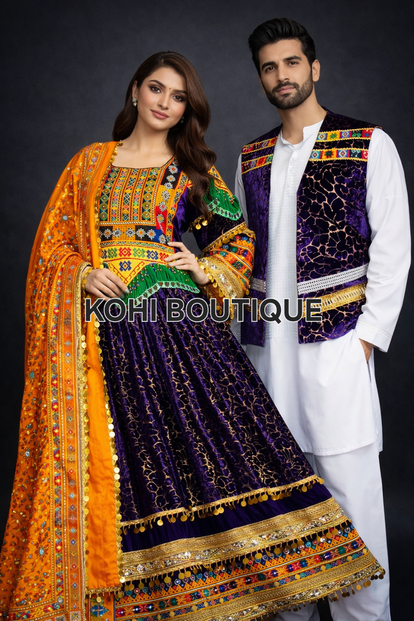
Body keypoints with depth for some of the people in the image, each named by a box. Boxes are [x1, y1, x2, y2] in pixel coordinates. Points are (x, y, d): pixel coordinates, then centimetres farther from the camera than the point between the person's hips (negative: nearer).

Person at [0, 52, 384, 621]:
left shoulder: (195, 171, 14)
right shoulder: (90, 162, 15)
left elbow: (239, 243, 16)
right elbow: (51, 242, 13)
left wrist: (206, 271, -2)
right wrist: (83, 273, -6)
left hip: (179, 327, 0)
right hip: (104, 333, 1)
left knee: (198, 441, -8)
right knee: (109, 457, 1)